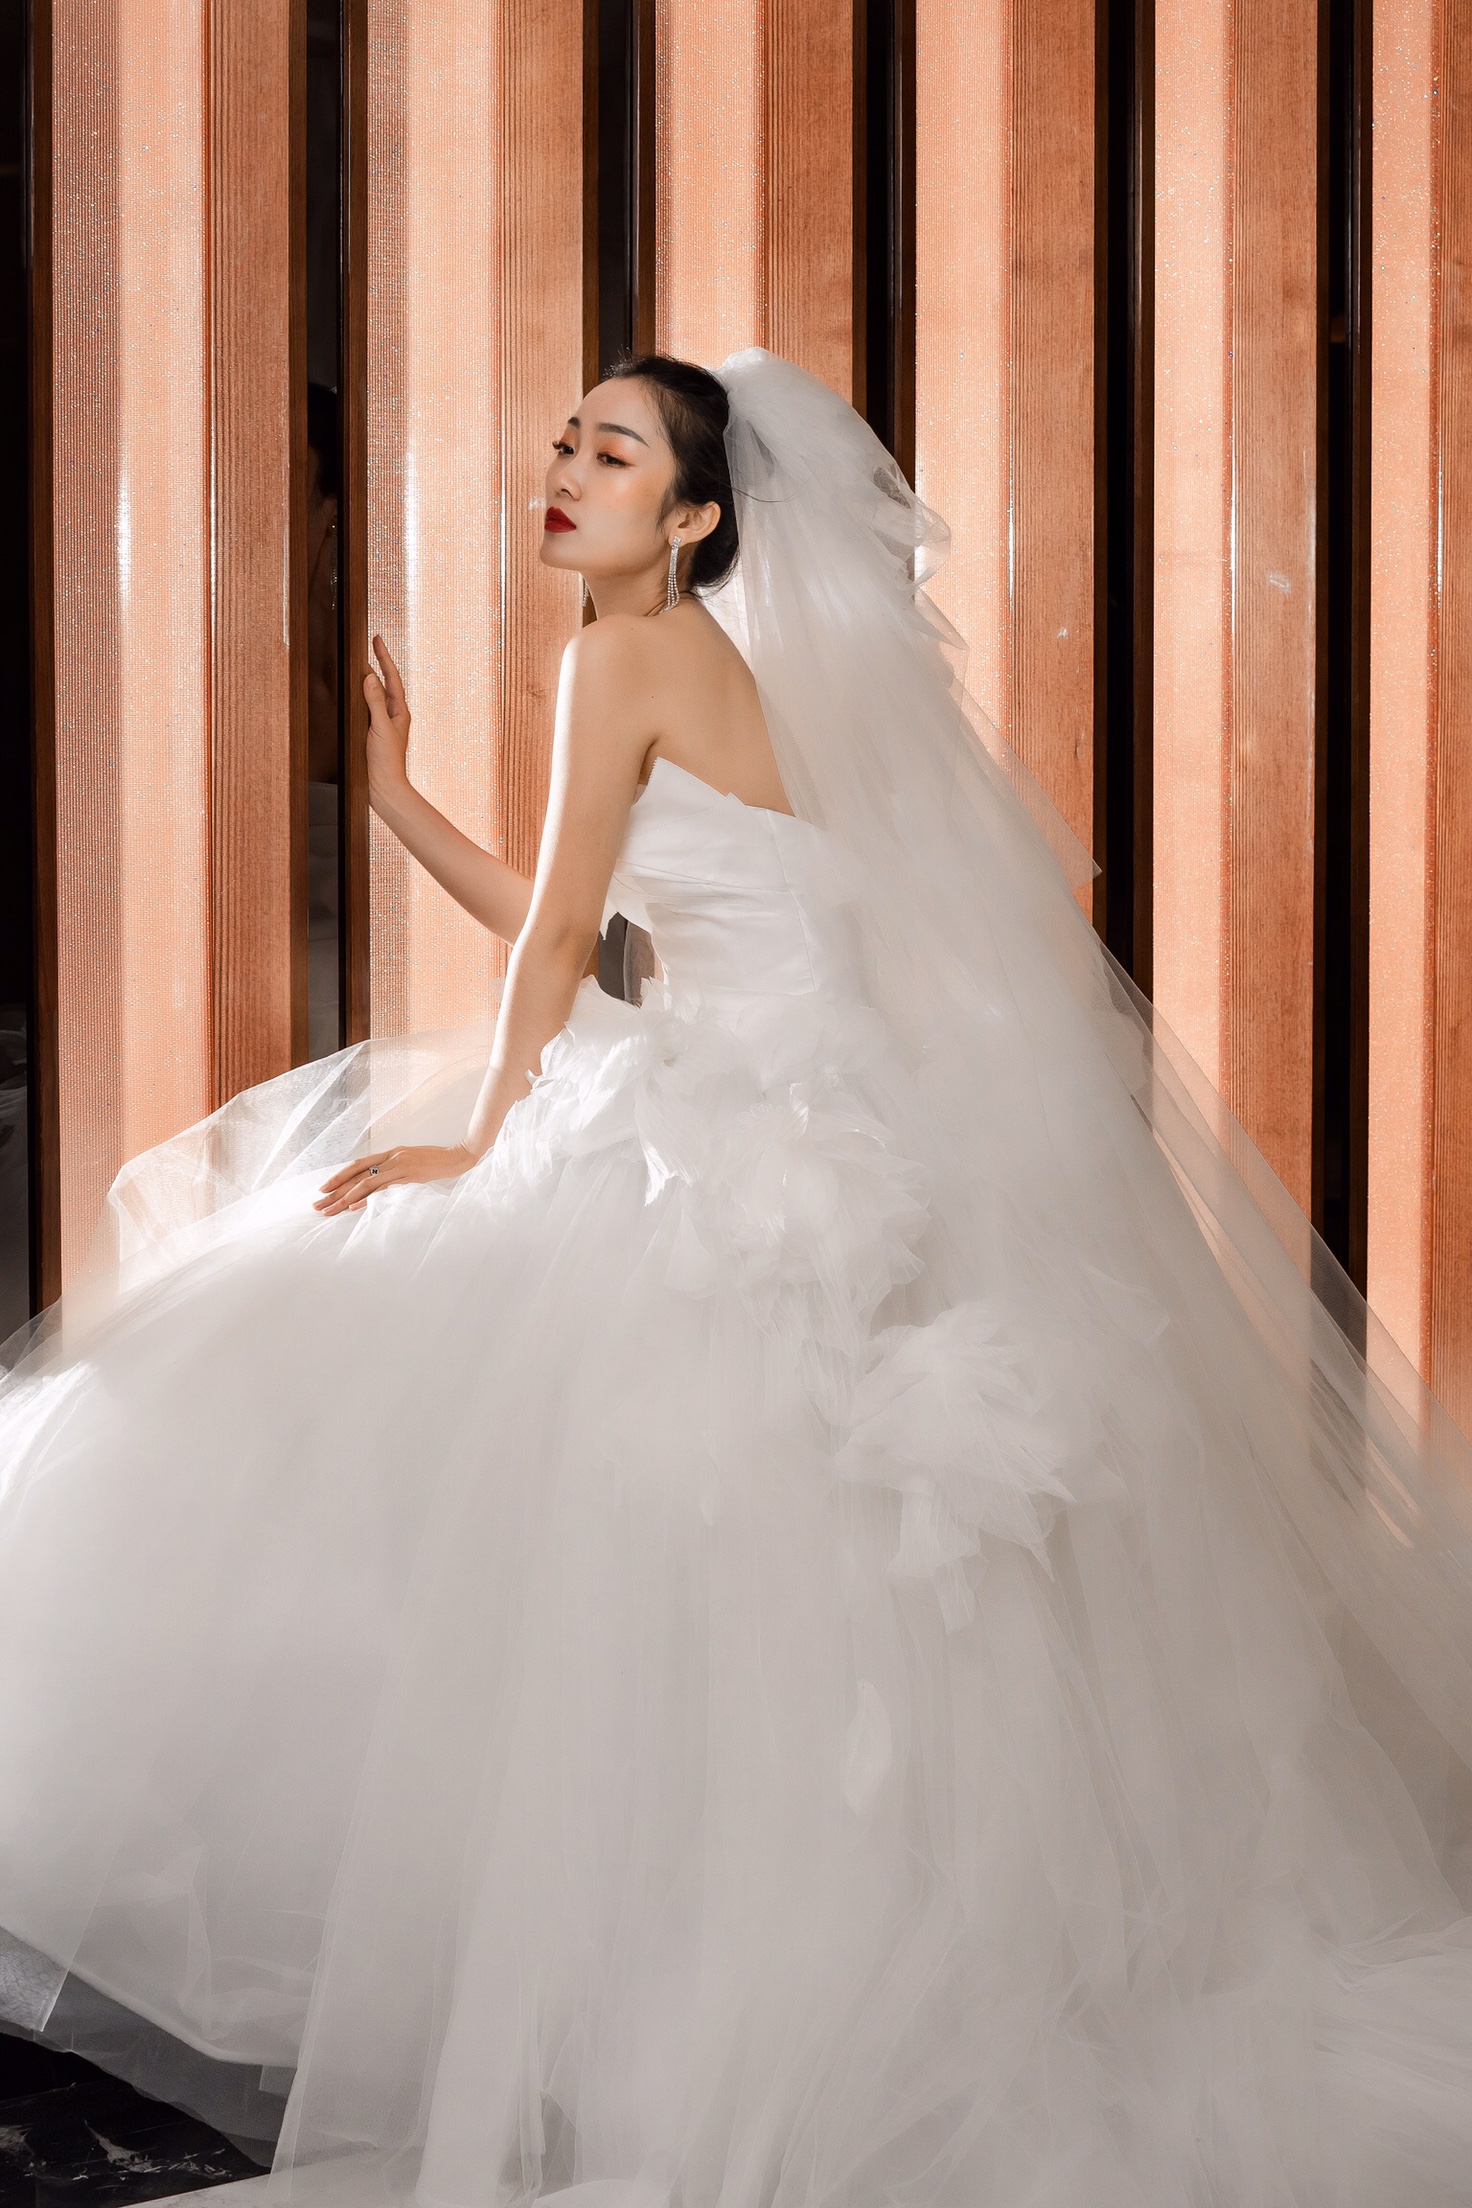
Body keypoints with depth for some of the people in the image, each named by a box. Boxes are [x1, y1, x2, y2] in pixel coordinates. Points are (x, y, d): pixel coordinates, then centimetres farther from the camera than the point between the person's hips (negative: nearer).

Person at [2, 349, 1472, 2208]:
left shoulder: (629, 659, -8)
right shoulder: (740, 668, 18)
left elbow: (560, 935, -7)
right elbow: (562, 937, 22)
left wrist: (482, 1146, 2)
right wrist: (394, 799, 22)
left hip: (757, 1162, -10)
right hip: (820, 1132, 10)